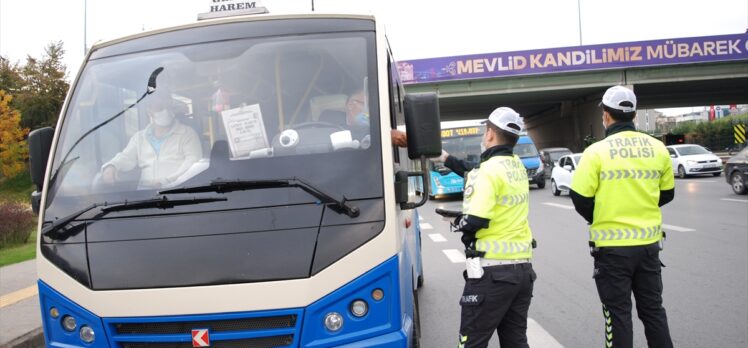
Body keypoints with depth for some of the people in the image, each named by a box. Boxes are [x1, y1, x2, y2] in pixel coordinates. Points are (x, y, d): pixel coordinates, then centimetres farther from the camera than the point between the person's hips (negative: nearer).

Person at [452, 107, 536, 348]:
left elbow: (476, 222, -21)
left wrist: (458, 222, -1)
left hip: (493, 270, -8)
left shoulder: (489, 169, -15)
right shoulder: (518, 167, 9)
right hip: (523, 267, 8)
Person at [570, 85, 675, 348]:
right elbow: (666, 194, 11)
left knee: (618, 313, 6)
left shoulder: (597, 151, -12)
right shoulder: (657, 148, 1)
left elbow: (580, 199, -9)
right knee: (653, 309, 17)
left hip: (612, 245, -4)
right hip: (649, 243, 4)